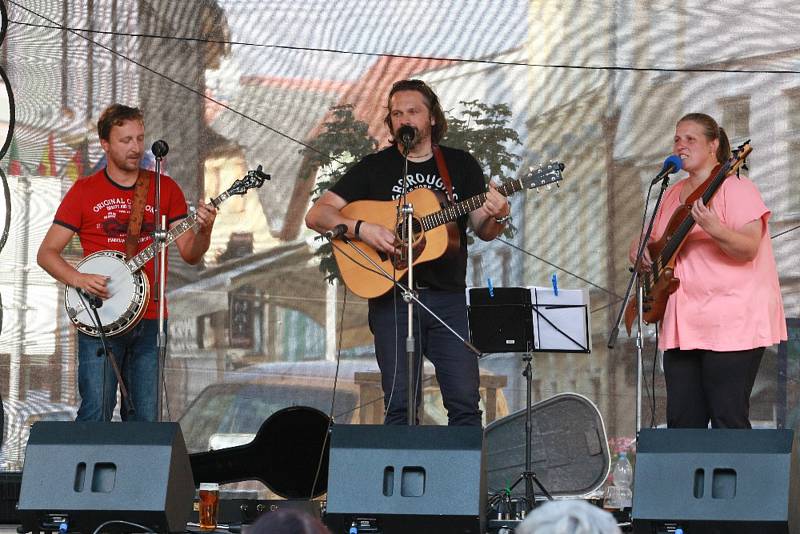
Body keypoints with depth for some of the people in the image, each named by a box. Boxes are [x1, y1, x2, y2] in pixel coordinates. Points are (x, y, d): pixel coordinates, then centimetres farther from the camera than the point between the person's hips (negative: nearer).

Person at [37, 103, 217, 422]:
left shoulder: (165, 189, 10)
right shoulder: (85, 191, 4)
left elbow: (190, 255, 7)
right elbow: (46, 252, 3)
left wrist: (203, 232, -16)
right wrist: (79, 279, -16)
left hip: (149, 320, 3)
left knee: (145, 421, 1)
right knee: (95, 418, -12)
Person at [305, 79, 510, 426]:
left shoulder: (461, 166, 12)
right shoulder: (374, 168, 7)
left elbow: (483, 230, 12)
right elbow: (316, 215, 2)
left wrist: (497, 217, -12)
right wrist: (360, 229, -16)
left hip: (448, 298, 1)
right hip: (393, 297, -1)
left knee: (465, 403, -6)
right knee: (400, 404, -7)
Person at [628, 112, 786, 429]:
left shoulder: (735, 189, -6)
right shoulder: (672, 195, 18)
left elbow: (749, 248, -17)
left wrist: (714, 229, -34)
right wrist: (640, 247, 5)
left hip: (730, 327, -7)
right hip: (682, 325, 7)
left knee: (728, 421, -10)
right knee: (682, 423, 4)